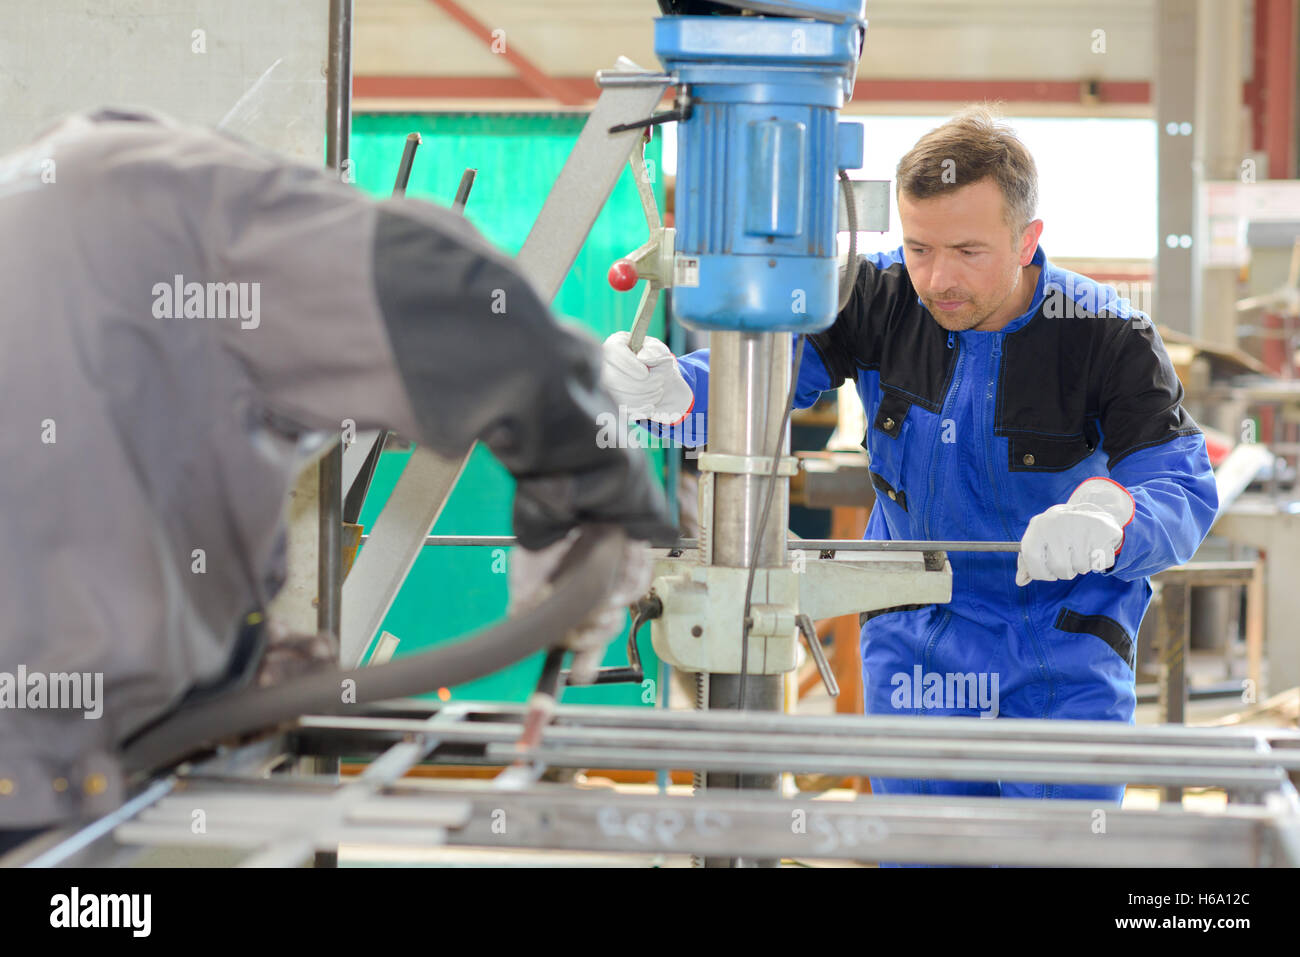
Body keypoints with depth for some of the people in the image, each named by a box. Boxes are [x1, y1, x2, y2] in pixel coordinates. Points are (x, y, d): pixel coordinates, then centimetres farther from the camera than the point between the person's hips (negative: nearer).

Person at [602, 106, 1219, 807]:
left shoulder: (1108, 340, -16)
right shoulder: (880, 301, -9)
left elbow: (1184, 492, -23)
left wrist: (1108, 517, -47)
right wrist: (669, 392, -35)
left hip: (1065, 651, -2)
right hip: (913, 638, 2)